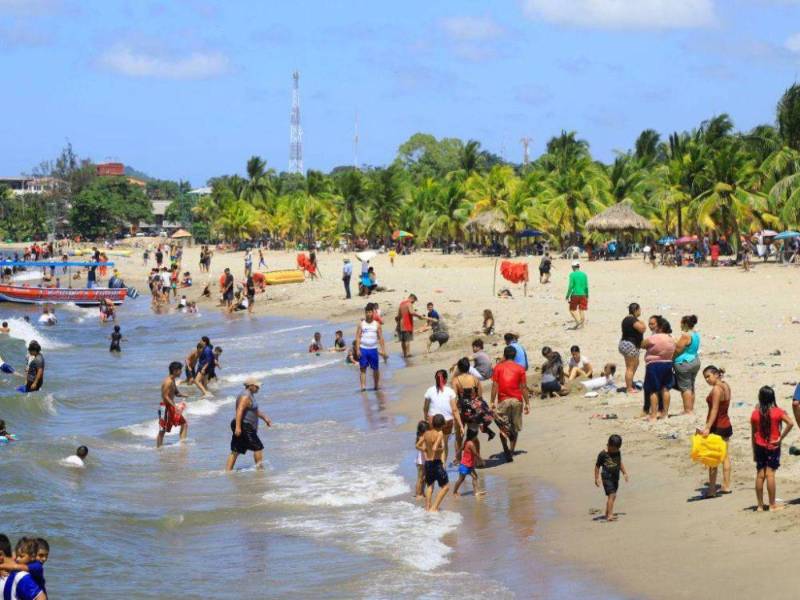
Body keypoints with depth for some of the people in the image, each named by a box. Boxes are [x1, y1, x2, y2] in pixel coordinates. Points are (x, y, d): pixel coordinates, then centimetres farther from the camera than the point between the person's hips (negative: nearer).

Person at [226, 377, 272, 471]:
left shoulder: (250, 395, 18)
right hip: (244, 427, -10)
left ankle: (227, 470, 7)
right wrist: (238, 427, -33)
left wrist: (264, 418, 35)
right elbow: (239, 411, -26)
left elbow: (255, 411, 32)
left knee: (235, 451, 8)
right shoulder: (245, 397, -16)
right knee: (258, 447, -3)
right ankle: (260, 468, 3)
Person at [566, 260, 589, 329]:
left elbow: (571, 286, -11)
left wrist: (567, 296, -4)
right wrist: (587, 296, 15)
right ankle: (581, 324, 6)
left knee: (572, 309, 8)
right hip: (583, 295, 4)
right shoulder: (584, 274, 5)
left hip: (575, 295, -4)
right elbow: (586, 287, 5)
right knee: (581, 310, 8)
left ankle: (578, 321, -10)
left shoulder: (572, 274, -7)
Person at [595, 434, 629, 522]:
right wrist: (596, 478, -7)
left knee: (613, 496, 13)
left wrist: (624, 473, 17)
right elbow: (597, 466, -6)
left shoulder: (618, 453, 6)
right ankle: (610, 515, -21)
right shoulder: (603, 454, -12)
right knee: (611, 495, -17)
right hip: (607, 477, -7)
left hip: (615, 478, 7)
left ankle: (607, 514, 26)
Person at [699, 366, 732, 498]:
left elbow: (714, 410, -25)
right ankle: (726, 486, 21)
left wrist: (708, 427, -29)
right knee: (725, 455, 15)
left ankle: (712, 490, -2)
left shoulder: (716, 389, -20)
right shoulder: (726, 386, 7)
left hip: (717, 426, -9)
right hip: (726, 425, 9)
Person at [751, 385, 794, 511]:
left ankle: (760, 505, 10)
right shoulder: (778, 412, -8)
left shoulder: (755, 414, -1)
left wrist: (754, 452, 12)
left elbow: (753, 435, 4)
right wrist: (781, 437, -13)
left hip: (759, 447, 3)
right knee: (770, 474, -3)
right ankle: (772, 505, 0)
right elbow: (790, 423, -23)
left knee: (760, 475, 6)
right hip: (773, 446, -3)